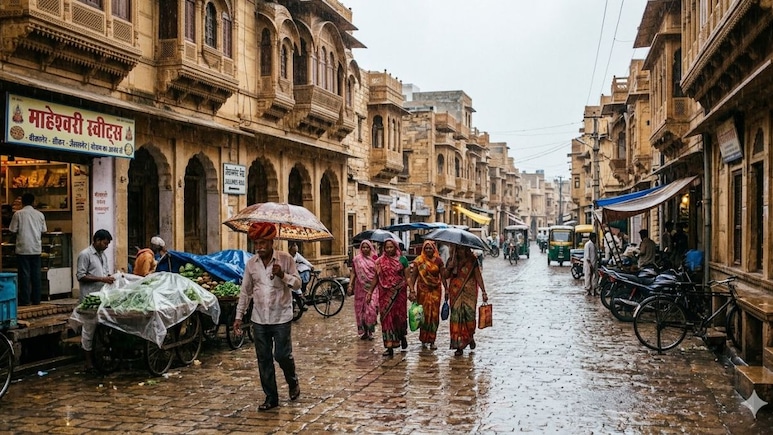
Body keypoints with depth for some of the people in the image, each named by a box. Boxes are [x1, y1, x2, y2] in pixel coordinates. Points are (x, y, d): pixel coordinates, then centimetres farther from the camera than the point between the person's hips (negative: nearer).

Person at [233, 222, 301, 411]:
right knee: (264, 359, 6)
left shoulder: (286, 259, -7)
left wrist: (283, 275, -24)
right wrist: (238, 316, 8)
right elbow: (245, 291, 10)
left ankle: (293, 382, 28)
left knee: (282, 355, -3)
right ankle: (271, 397, 18)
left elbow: (297, 284, -5)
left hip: (281, 318, -3)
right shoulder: (251, 263, 4)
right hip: (259, 319, 3)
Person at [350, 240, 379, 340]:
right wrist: (350, 284, -7)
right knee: (361, 309, 5)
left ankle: (370, 331, -1)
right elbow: (353, 272, 4)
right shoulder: (356, 259, 4)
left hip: (372, 287, -1)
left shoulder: (374, 258, 3)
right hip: (361, 287, 1)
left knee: (371, 308, -12)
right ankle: (364, 331, 16)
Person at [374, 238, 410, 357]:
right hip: (385, 294, 1)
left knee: (400, 315, 6)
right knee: (387, 317, -3)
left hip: (399, 293, -1)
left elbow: (407, 277, 2)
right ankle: (389, 347, -1)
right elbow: (376, 279, 8)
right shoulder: (379, 261, 5)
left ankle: (402, 336, 38)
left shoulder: (402, 260, 3)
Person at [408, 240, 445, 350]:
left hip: (435, 290, 1)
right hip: (423, 290, -1)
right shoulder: (419, 261, -3)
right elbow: (412, 277, -4)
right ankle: (423, 340, 15)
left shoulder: (438, 261, 1)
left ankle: (432, 341, 10)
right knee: (424, 314, 1)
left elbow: (443, 276, 3)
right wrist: (412, 291, -12)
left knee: (434, 315, 1)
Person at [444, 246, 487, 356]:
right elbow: (445, 276, 7)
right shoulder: (452, 261, 8)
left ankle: (471, 337, 25)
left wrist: (483, 291, -3)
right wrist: (449, 268, -13)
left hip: (469, 291, -1)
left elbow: (478, 276, 3)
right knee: (456, 316, -6)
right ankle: (459, 346, -1)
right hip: (455, 292, 1)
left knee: (470, 314, -6)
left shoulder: (472, 260, 3)